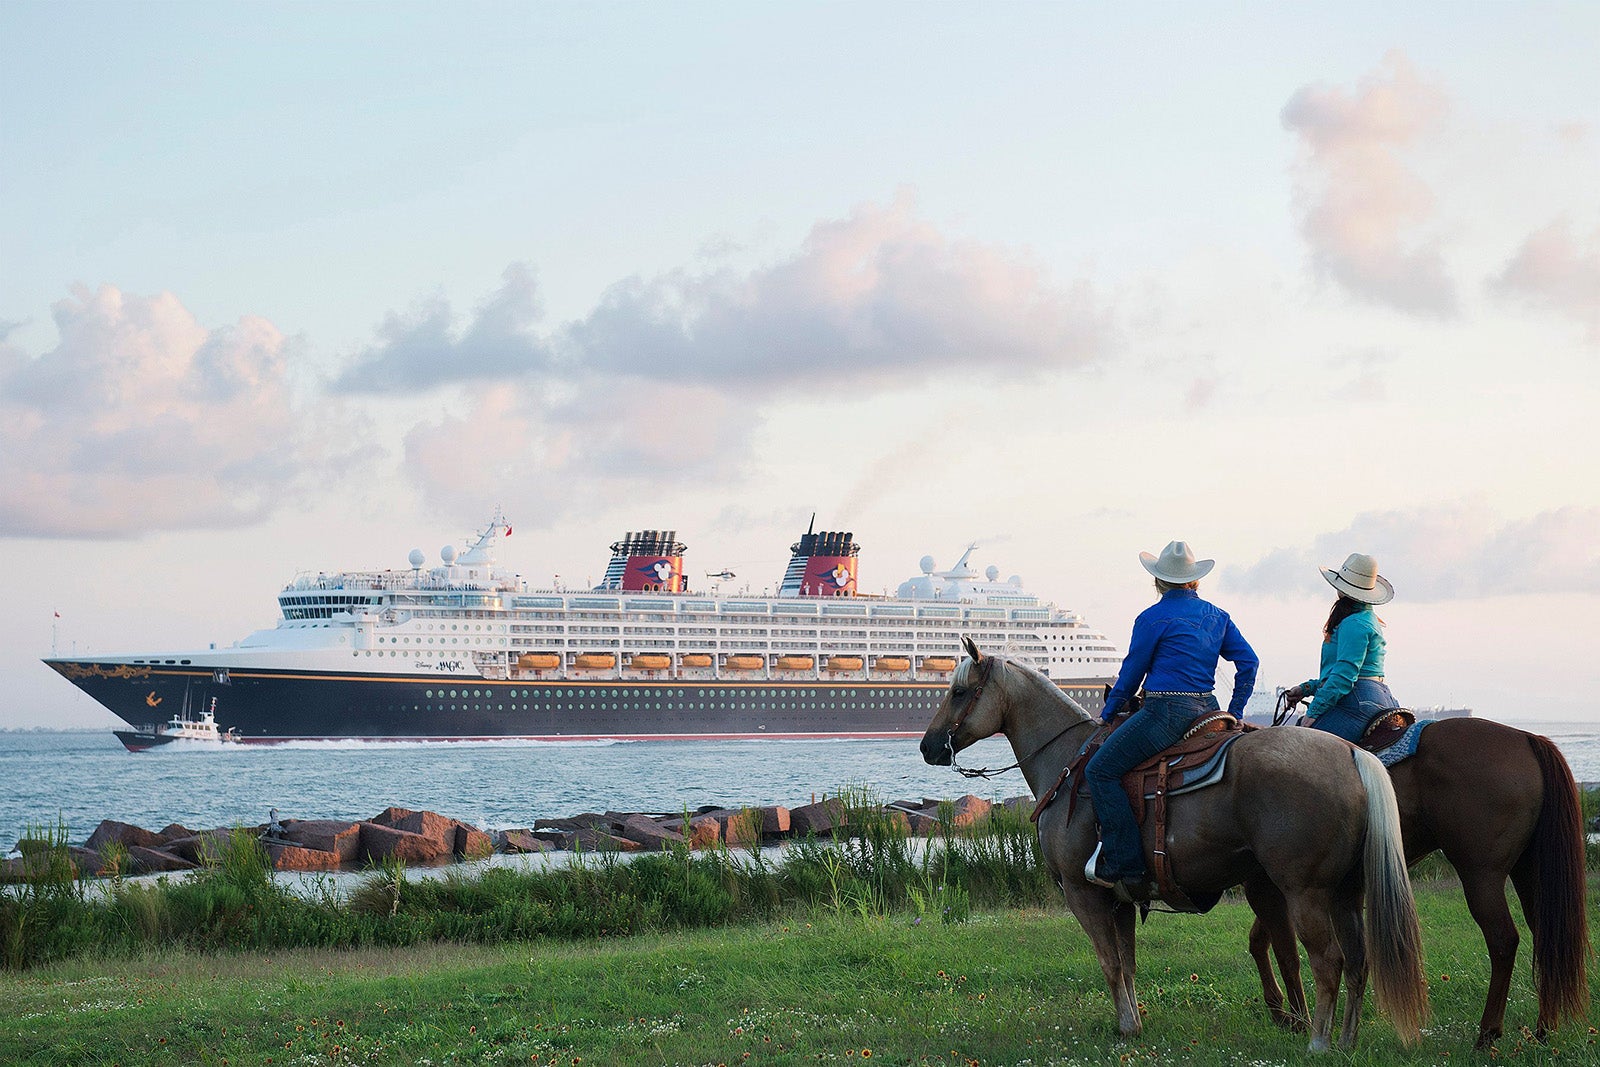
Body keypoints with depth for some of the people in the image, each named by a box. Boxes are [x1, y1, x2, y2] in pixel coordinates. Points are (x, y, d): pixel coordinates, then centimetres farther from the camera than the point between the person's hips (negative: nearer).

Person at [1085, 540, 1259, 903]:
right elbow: (1248, 661, 12)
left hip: (1166, 711, -8)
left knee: (1101, 770, -6)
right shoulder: (1217, 616, 12)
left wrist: (1108, 713, 15)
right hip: (1208, 709, 8)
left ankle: (1127, 866, -14)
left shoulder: (1152, 618, -6)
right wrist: (1235, 712, 18)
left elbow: (1131, 673, 0)